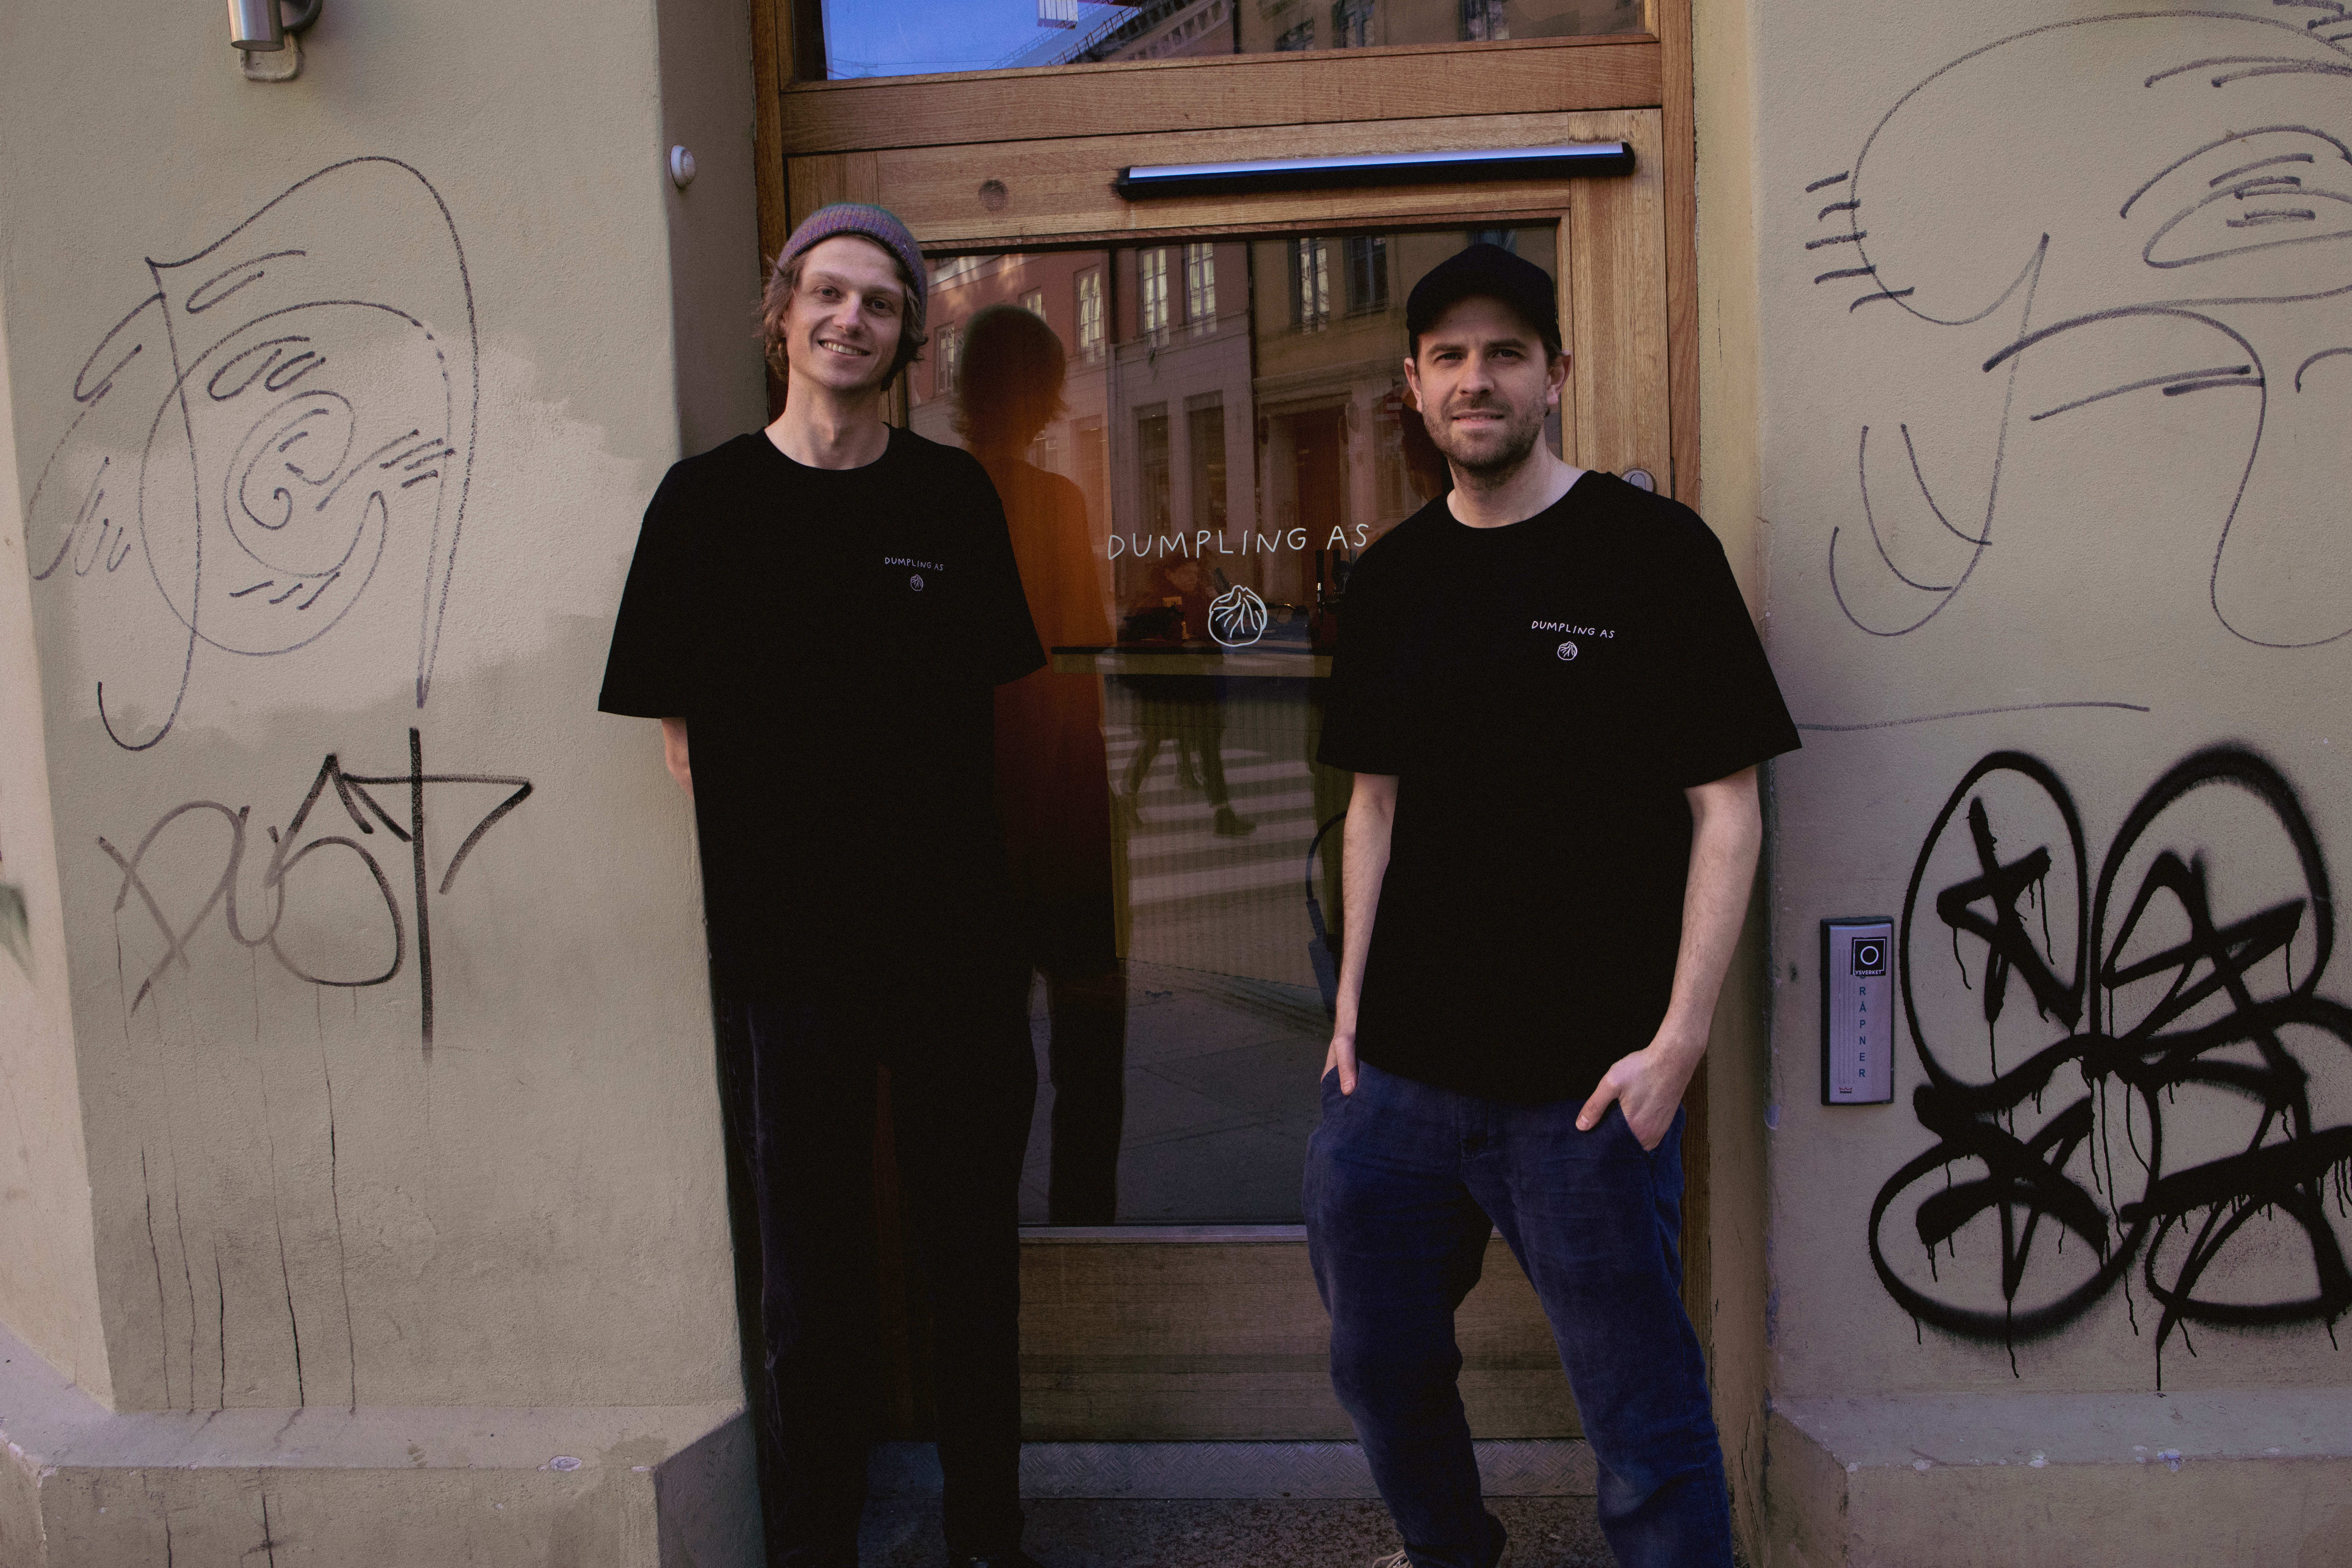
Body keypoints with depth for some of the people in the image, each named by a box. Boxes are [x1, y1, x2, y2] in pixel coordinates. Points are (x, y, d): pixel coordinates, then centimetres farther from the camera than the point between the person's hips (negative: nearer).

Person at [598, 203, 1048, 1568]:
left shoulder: (956, 496, 5)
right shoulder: (707, 501, 0)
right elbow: (683, 730, 4)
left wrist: (967, 881, 6)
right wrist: (767, 877, 0)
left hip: (957, 939, 2)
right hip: (790, 944, -1)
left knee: (975, 1246, 11)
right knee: (806, 1261, 8)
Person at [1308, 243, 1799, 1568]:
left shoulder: (1652, 550, -6)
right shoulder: (1394, 577, 9)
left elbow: (1727, 812, -7)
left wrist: (1679, 1040, -13)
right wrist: (1352, 1011, 9)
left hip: (1585, 1085, -5)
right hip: (1397, 1074, 5)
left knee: (1645, 1426, 3)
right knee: (1383, 1370, 19)